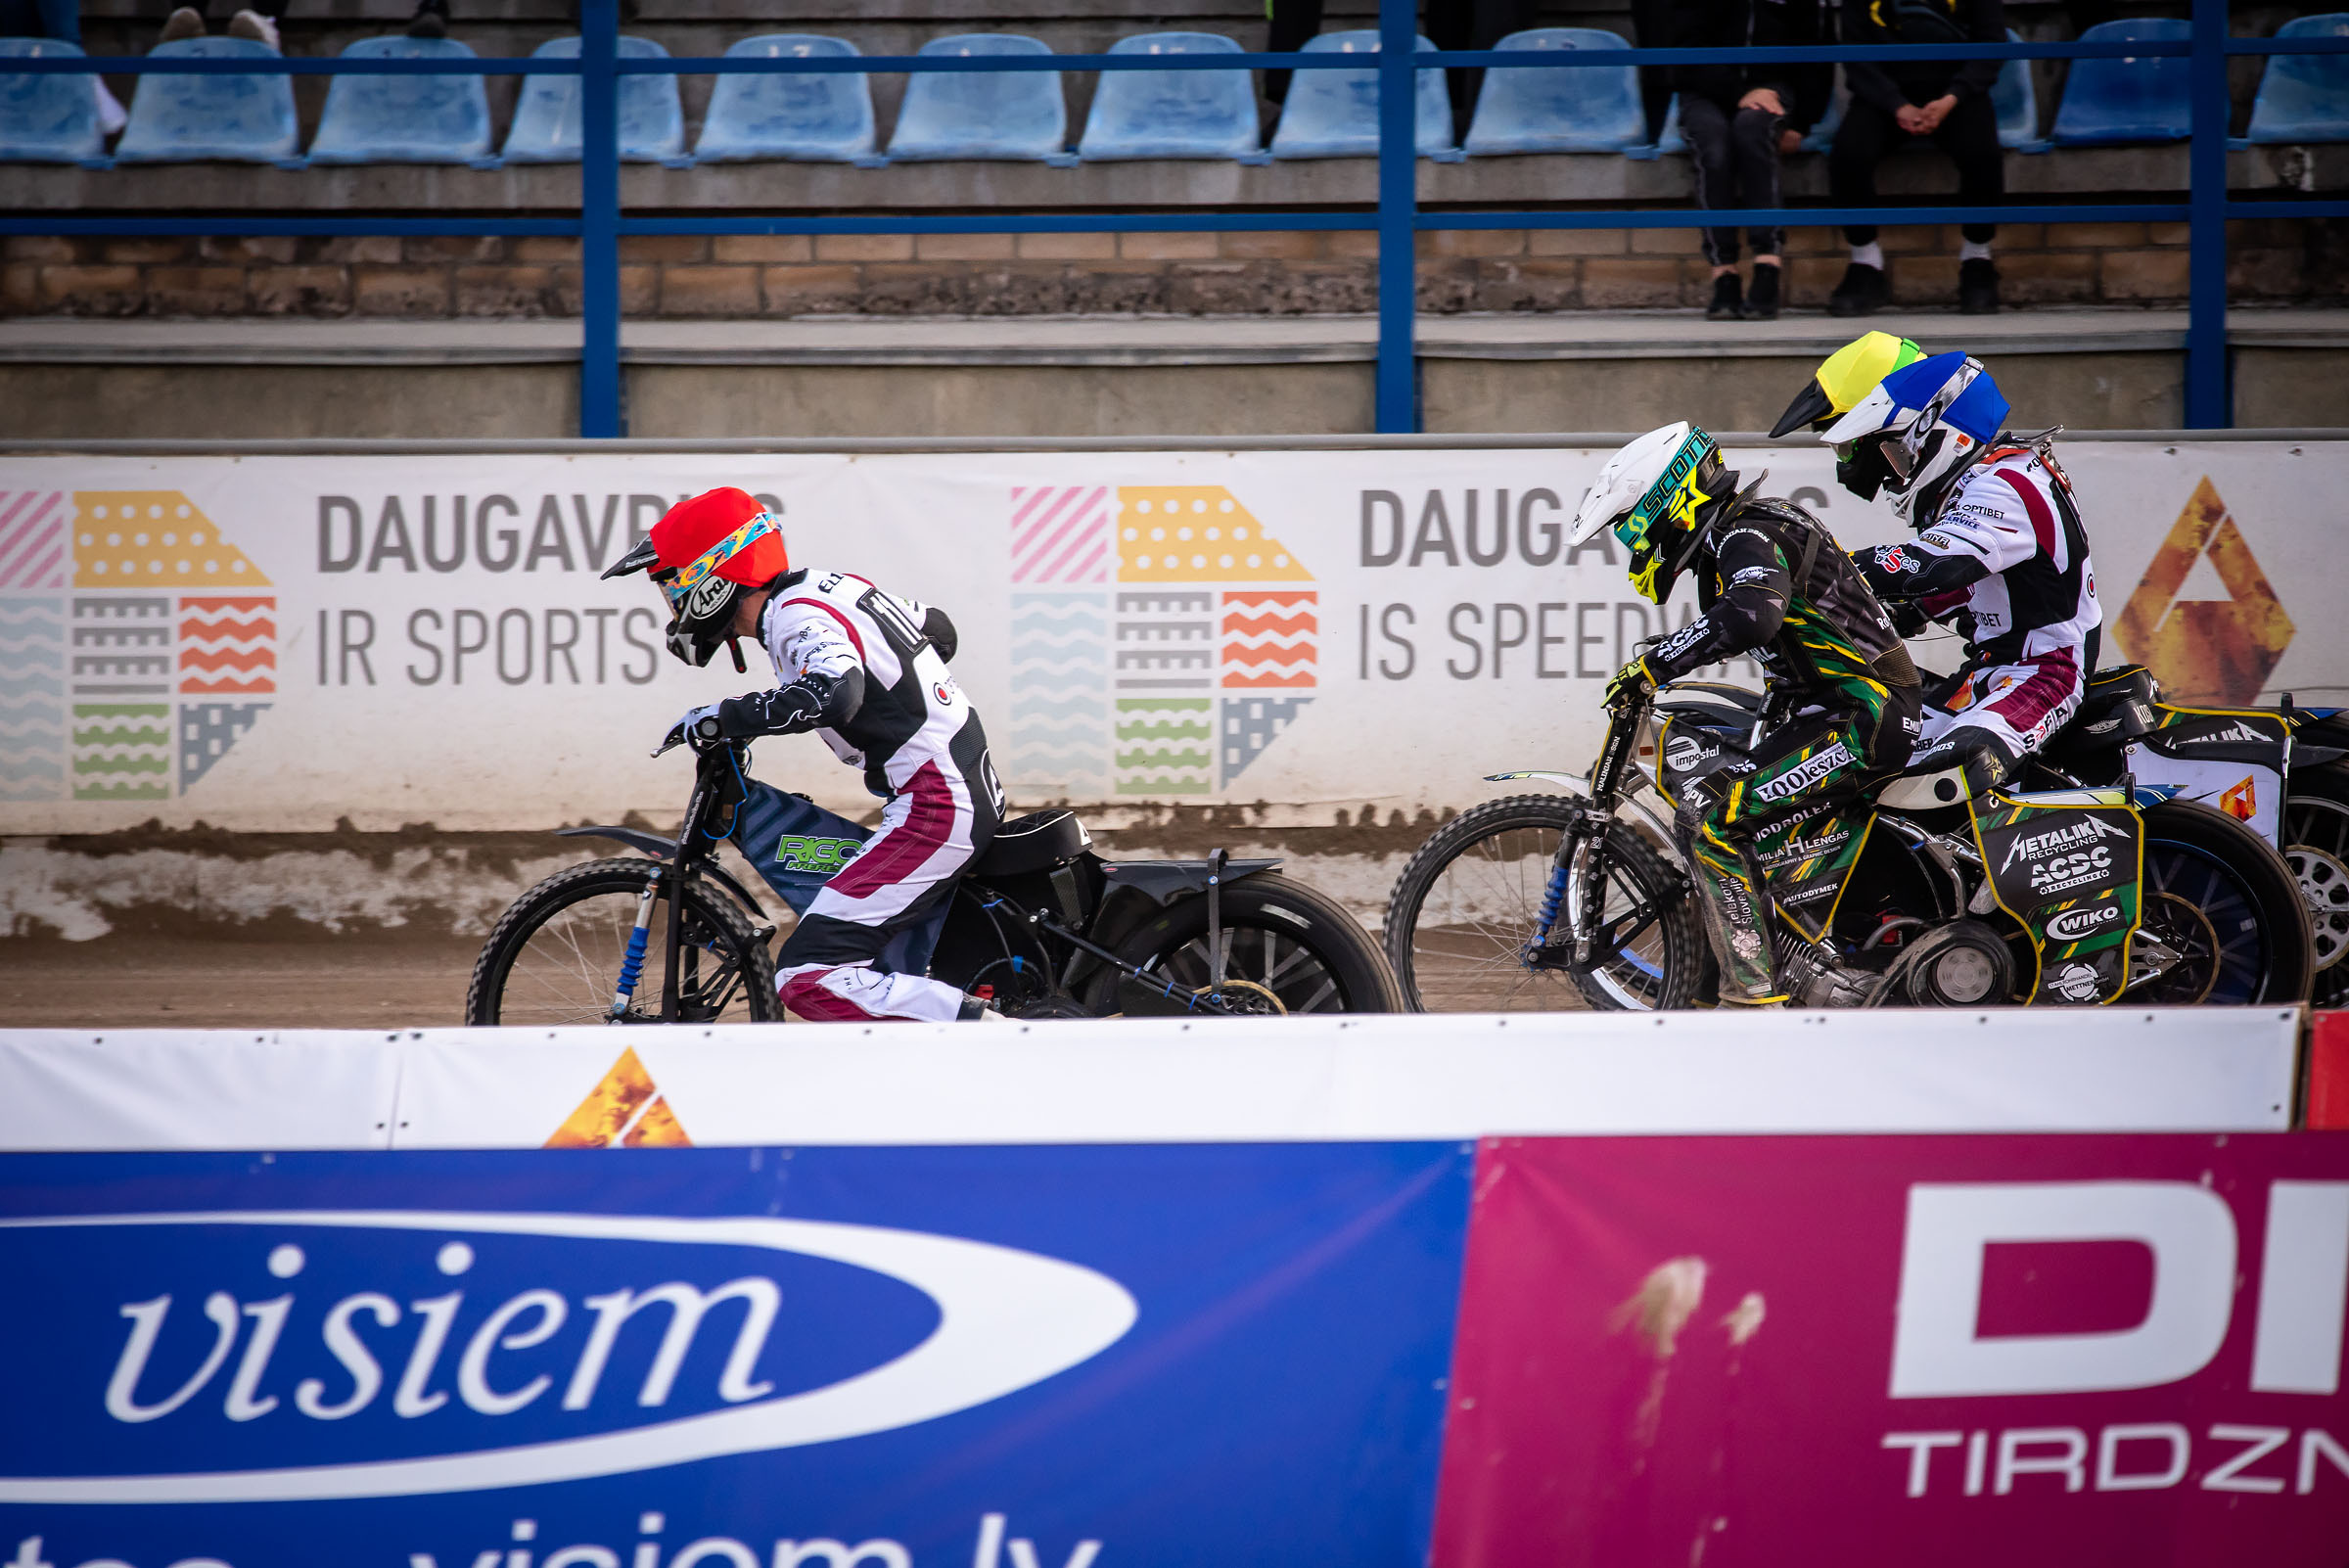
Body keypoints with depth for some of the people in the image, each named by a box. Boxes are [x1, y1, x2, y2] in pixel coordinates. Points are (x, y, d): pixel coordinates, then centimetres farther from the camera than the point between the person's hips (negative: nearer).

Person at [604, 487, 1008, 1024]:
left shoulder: (798, 617, -14)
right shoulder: (832, 584, 13)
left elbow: (833, 694, -35)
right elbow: (939, 629, 26)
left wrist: (721, 718, -25)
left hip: (934, 808, -10)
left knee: (808, 975, -16)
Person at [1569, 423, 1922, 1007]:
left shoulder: (1747, 536, -16)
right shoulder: (1755, 524, 16)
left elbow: (1749, 618, -37)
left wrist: (1653, 667, -30)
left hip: (1862, 718, -11)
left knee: (1706, 818, -19)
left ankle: (1754, 993, -22)